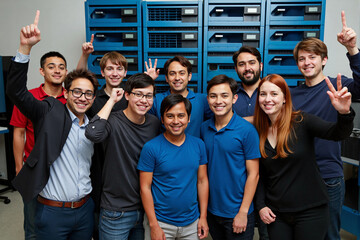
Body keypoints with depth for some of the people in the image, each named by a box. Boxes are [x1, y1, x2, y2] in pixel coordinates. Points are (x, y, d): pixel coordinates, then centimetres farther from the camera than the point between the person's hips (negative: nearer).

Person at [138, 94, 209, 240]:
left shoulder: (198, 145, -1)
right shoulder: (151, 148, -12)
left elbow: (202, 181, 3)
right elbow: (145, 188, -10)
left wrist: (203, 217, 1)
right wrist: (154, 225, -12)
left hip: (192, 223, 3)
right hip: (160, 222, -3)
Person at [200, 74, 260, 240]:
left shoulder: (247, 130, -15)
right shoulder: (204, 128, -1)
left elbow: (253, 174, -12)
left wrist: (243, 212, -13)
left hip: (237, 214, -4)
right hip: (211, 211, 4)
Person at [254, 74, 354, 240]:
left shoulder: (301, 122, -10)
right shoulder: (259, 133, 0)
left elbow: (338, 133, -24)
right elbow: (260, 175, 6)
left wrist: (344, 113, -43)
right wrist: (261, 205, 0)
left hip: (310, 211, -3)